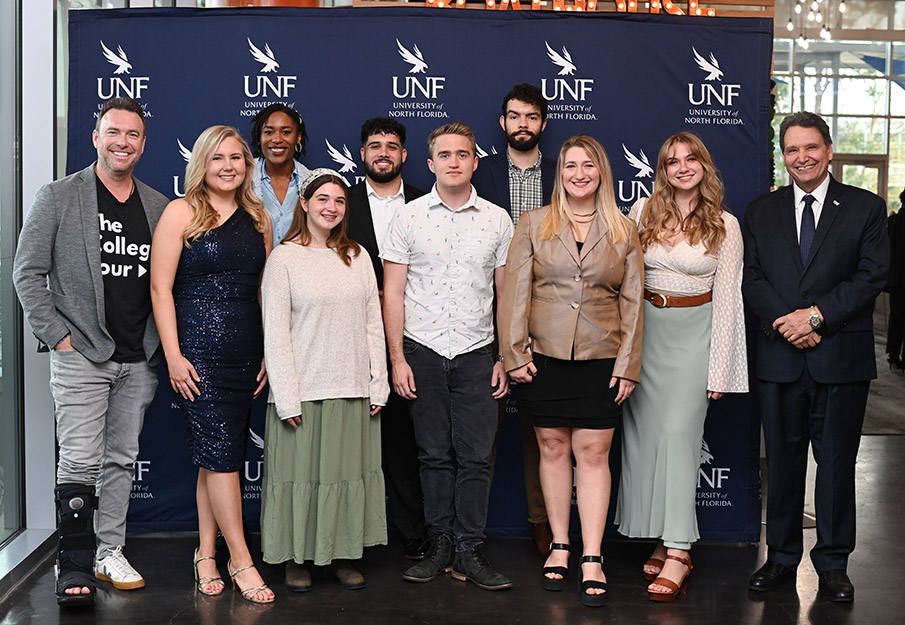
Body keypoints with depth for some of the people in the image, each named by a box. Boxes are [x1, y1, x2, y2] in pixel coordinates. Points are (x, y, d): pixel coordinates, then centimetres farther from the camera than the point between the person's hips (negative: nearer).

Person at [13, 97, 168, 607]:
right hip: (81, 354, -4)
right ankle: (75, 566, 2)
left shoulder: (159, 207, 9)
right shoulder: (57, 198, -1)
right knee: (80, 462, -7)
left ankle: (110, 553, 21)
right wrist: (58, 335, -8)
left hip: (139, 359, 4)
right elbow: (28, 273, -2)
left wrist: (162, 345, 5)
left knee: (122, 458, 10)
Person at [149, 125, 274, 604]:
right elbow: (160, 287, -6)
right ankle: (240, 560, 3)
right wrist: (174, 356, -11)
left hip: (246, 356, 5)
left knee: (217, 456, 10)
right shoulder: (182, 213, -2)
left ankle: (206, 554, 19)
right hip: (199, 352, -5)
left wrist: (269, 353, 10)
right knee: (220, 453, -5)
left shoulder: (258, 218, 12)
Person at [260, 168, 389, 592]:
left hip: (353, 389, 4)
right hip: (304, 390, -4)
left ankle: (343, 554, 20)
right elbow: (275, 333, -6)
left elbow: (373, 324, 11)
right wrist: (286, 397, -12)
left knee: (350, 470, 8)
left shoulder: (357, 257, 10)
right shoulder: (284, 259, -2)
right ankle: (296, 558, 15)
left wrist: (378, 383, 4)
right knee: (302, 472, 2)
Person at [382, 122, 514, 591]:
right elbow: (393, 292, 1)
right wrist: (397, 359, -5)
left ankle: (469, 551, 8)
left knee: (476, 457, 0)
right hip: (423, 352, 0)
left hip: (476, 353, 1)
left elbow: (507, 293, 8)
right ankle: (439, 545, 17)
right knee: (435, 455, 6)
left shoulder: (498, 220, 5)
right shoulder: (408, 217, 2)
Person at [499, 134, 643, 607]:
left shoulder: (623, 231, 7)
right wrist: (515, 354, -4)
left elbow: (632, 301, 6)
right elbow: (515, 292, 2)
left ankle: (591, 560, 4)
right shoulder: (534, 224, 5)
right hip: (544, 357, 0)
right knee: (553, 449, 7)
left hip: (600, 360, 0)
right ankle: (559, 547, 20)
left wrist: (627, 364, 0)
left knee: (594, 453, -1)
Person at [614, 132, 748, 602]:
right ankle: (661, 538, 13)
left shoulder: (724, 226, -1)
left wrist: (720, 368, -4)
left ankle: (677, 553, -12)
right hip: (644, 329, 3)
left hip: (694, 331, -3)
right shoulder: (643, 212, 4)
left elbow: (727, 296, -1)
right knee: (644, 433, 3)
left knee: (677, 431, -12)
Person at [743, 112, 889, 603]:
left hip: (842, 359, -2)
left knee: (837, 461, 6)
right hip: (779, 358, 2)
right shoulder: (760, 212, 10)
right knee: (782, 460, 9)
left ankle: (832, 562, 18)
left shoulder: (866, 208, 3)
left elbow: (872, 277, -5)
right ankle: (782, 557, 21)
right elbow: (751, 280, 3)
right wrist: (788, 323, -13)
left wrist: (817, 315, -16)